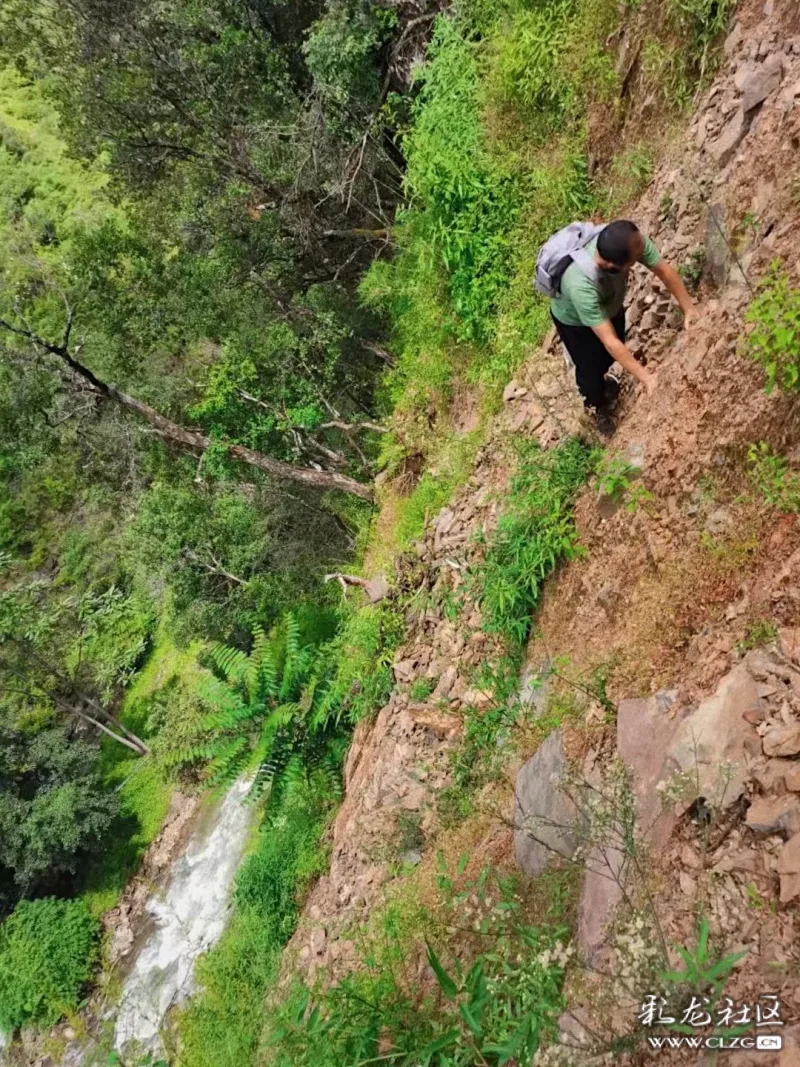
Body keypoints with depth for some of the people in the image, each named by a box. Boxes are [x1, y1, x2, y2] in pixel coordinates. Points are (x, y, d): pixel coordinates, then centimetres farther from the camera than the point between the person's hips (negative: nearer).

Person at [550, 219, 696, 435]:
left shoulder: (632, 240, -36)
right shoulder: (581, 285, -49)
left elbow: (665, 270, -19)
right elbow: (610, 341, -44)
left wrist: (689, 309, -21)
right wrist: (646, 378, -40)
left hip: (610, 305, 5)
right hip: (574, 320, -5)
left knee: (609, 357, 27)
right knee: (590, 367, 16)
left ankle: (600, 381, 62)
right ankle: (598, 406, 49)